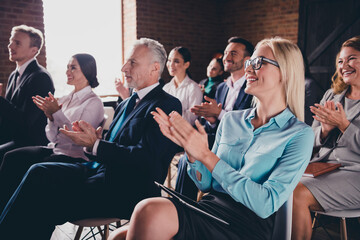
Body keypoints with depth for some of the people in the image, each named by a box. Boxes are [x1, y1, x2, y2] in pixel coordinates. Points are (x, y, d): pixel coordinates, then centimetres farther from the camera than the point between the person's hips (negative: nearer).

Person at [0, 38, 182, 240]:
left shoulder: (168, 105, -8)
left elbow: (145, 159, -18)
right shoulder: (127, 103, 20)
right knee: (39, 173, -9)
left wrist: (95, 144, -16)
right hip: (103, 171, 8)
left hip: (129, 191, -8)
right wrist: (94, 138, -4)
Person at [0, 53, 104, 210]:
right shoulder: (65, 99, 15)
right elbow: (52, 137, 13)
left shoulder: (94, 103, -5)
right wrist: (50, 116, -5)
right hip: (54, 149, 7)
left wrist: (57, 113, -17)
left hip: (74, 156, -7)